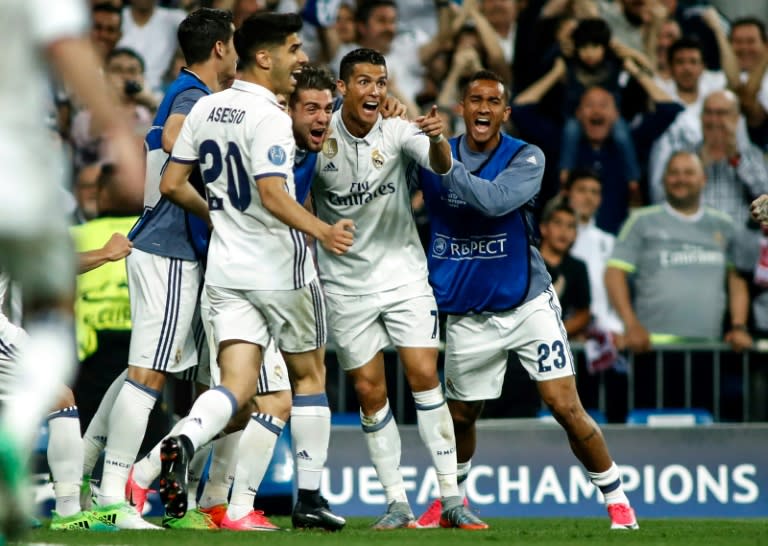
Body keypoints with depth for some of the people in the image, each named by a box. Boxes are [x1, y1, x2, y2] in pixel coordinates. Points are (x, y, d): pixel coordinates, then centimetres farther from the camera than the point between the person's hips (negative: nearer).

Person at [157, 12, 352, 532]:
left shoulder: (207, 108, 6)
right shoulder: (268, 117, -16)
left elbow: (172, 184, 10)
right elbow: (273, 195, -26)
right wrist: (323, 231, -31)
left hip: (226, 269, 6)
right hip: (281, 268, -5)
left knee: (237, 385, -1)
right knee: (310, 373, 14)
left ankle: (185, 440, -33)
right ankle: (310, 497, 16)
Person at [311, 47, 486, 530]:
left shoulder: (398, 132, -8)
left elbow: (440, 165, -25)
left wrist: (437, 138, -46)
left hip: (404, 273, 0)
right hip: (346, 284, 0)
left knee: (425, 376, -10)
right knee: (370, 391, 1)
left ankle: (452, 499, -6)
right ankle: (397, 504, 8)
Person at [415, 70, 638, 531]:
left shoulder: (526, 159, -10)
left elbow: (494, 201, -27)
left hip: (528, 305, -3)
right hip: (468, 316, 3)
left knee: (567, 409, -11)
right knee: (460, 417, 14)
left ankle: (616, 498, 4)